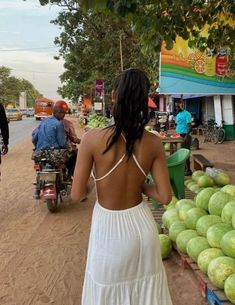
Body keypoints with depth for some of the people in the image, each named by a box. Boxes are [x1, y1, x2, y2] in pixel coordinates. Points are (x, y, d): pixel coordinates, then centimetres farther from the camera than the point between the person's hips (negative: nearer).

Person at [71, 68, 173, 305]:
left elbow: (77, 195, -15)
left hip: (108, 228, -2)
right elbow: (165, 196, -9)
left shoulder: (93, 138, -21)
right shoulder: (153, 143, -12)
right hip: (142, 224, 3)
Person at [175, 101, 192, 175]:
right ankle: (184, 167, 22)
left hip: (185, 136, -8)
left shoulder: (186, 114, -10)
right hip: (179, 135, 8)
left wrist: (187, 136, -24)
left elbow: (190, 126, -16)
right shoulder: (178, 115, 16)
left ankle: (188, 170, 0)